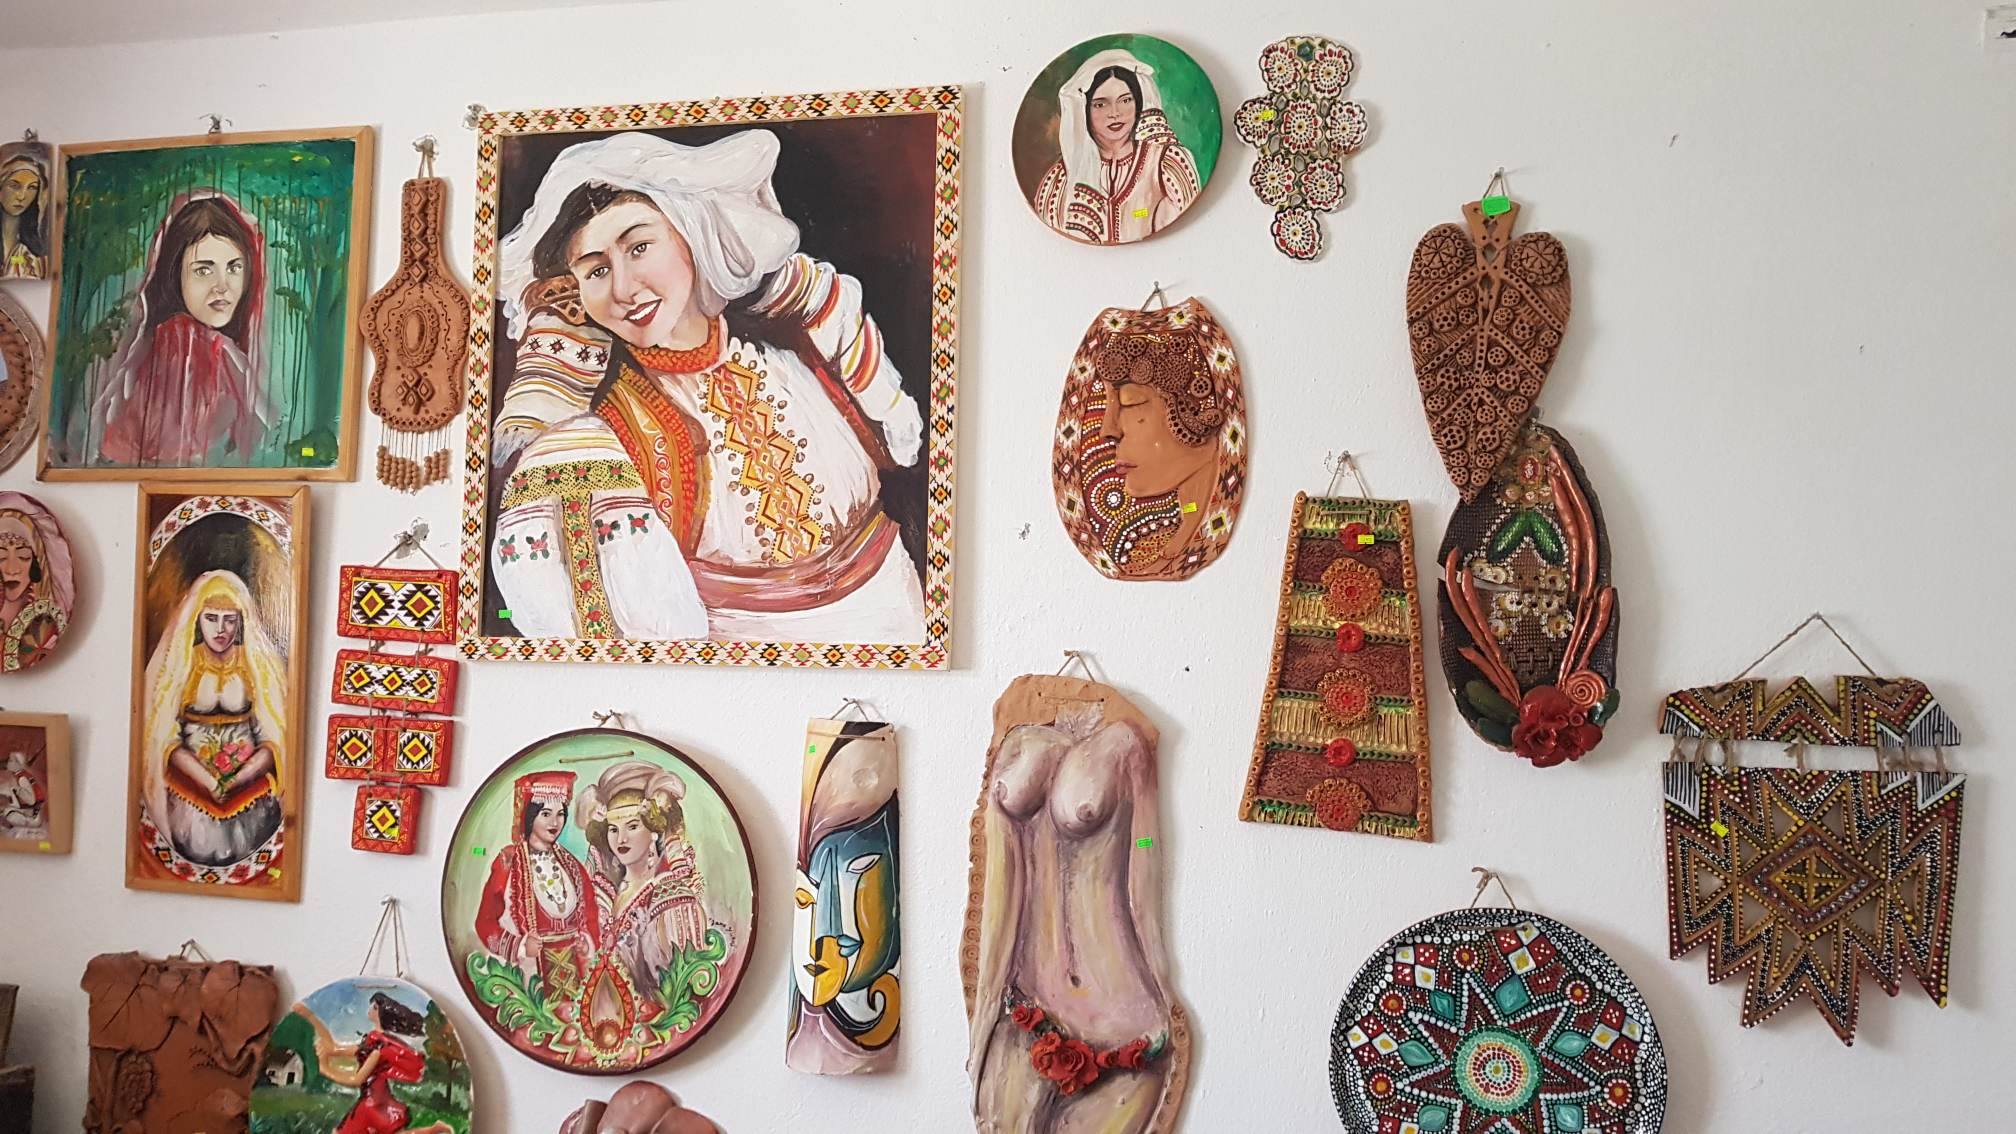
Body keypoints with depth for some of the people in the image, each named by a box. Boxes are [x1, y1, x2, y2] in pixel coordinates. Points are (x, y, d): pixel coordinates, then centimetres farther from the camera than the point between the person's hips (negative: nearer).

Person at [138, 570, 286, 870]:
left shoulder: (259, 665, 4)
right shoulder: (179, 665, 3)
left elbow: (272, 739, -1)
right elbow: (166, 738, -3)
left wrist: (234, 783, -15)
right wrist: (209, 783, -16)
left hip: (249, 788, 0)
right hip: (190, 787, 0)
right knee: (200, 838, -18)